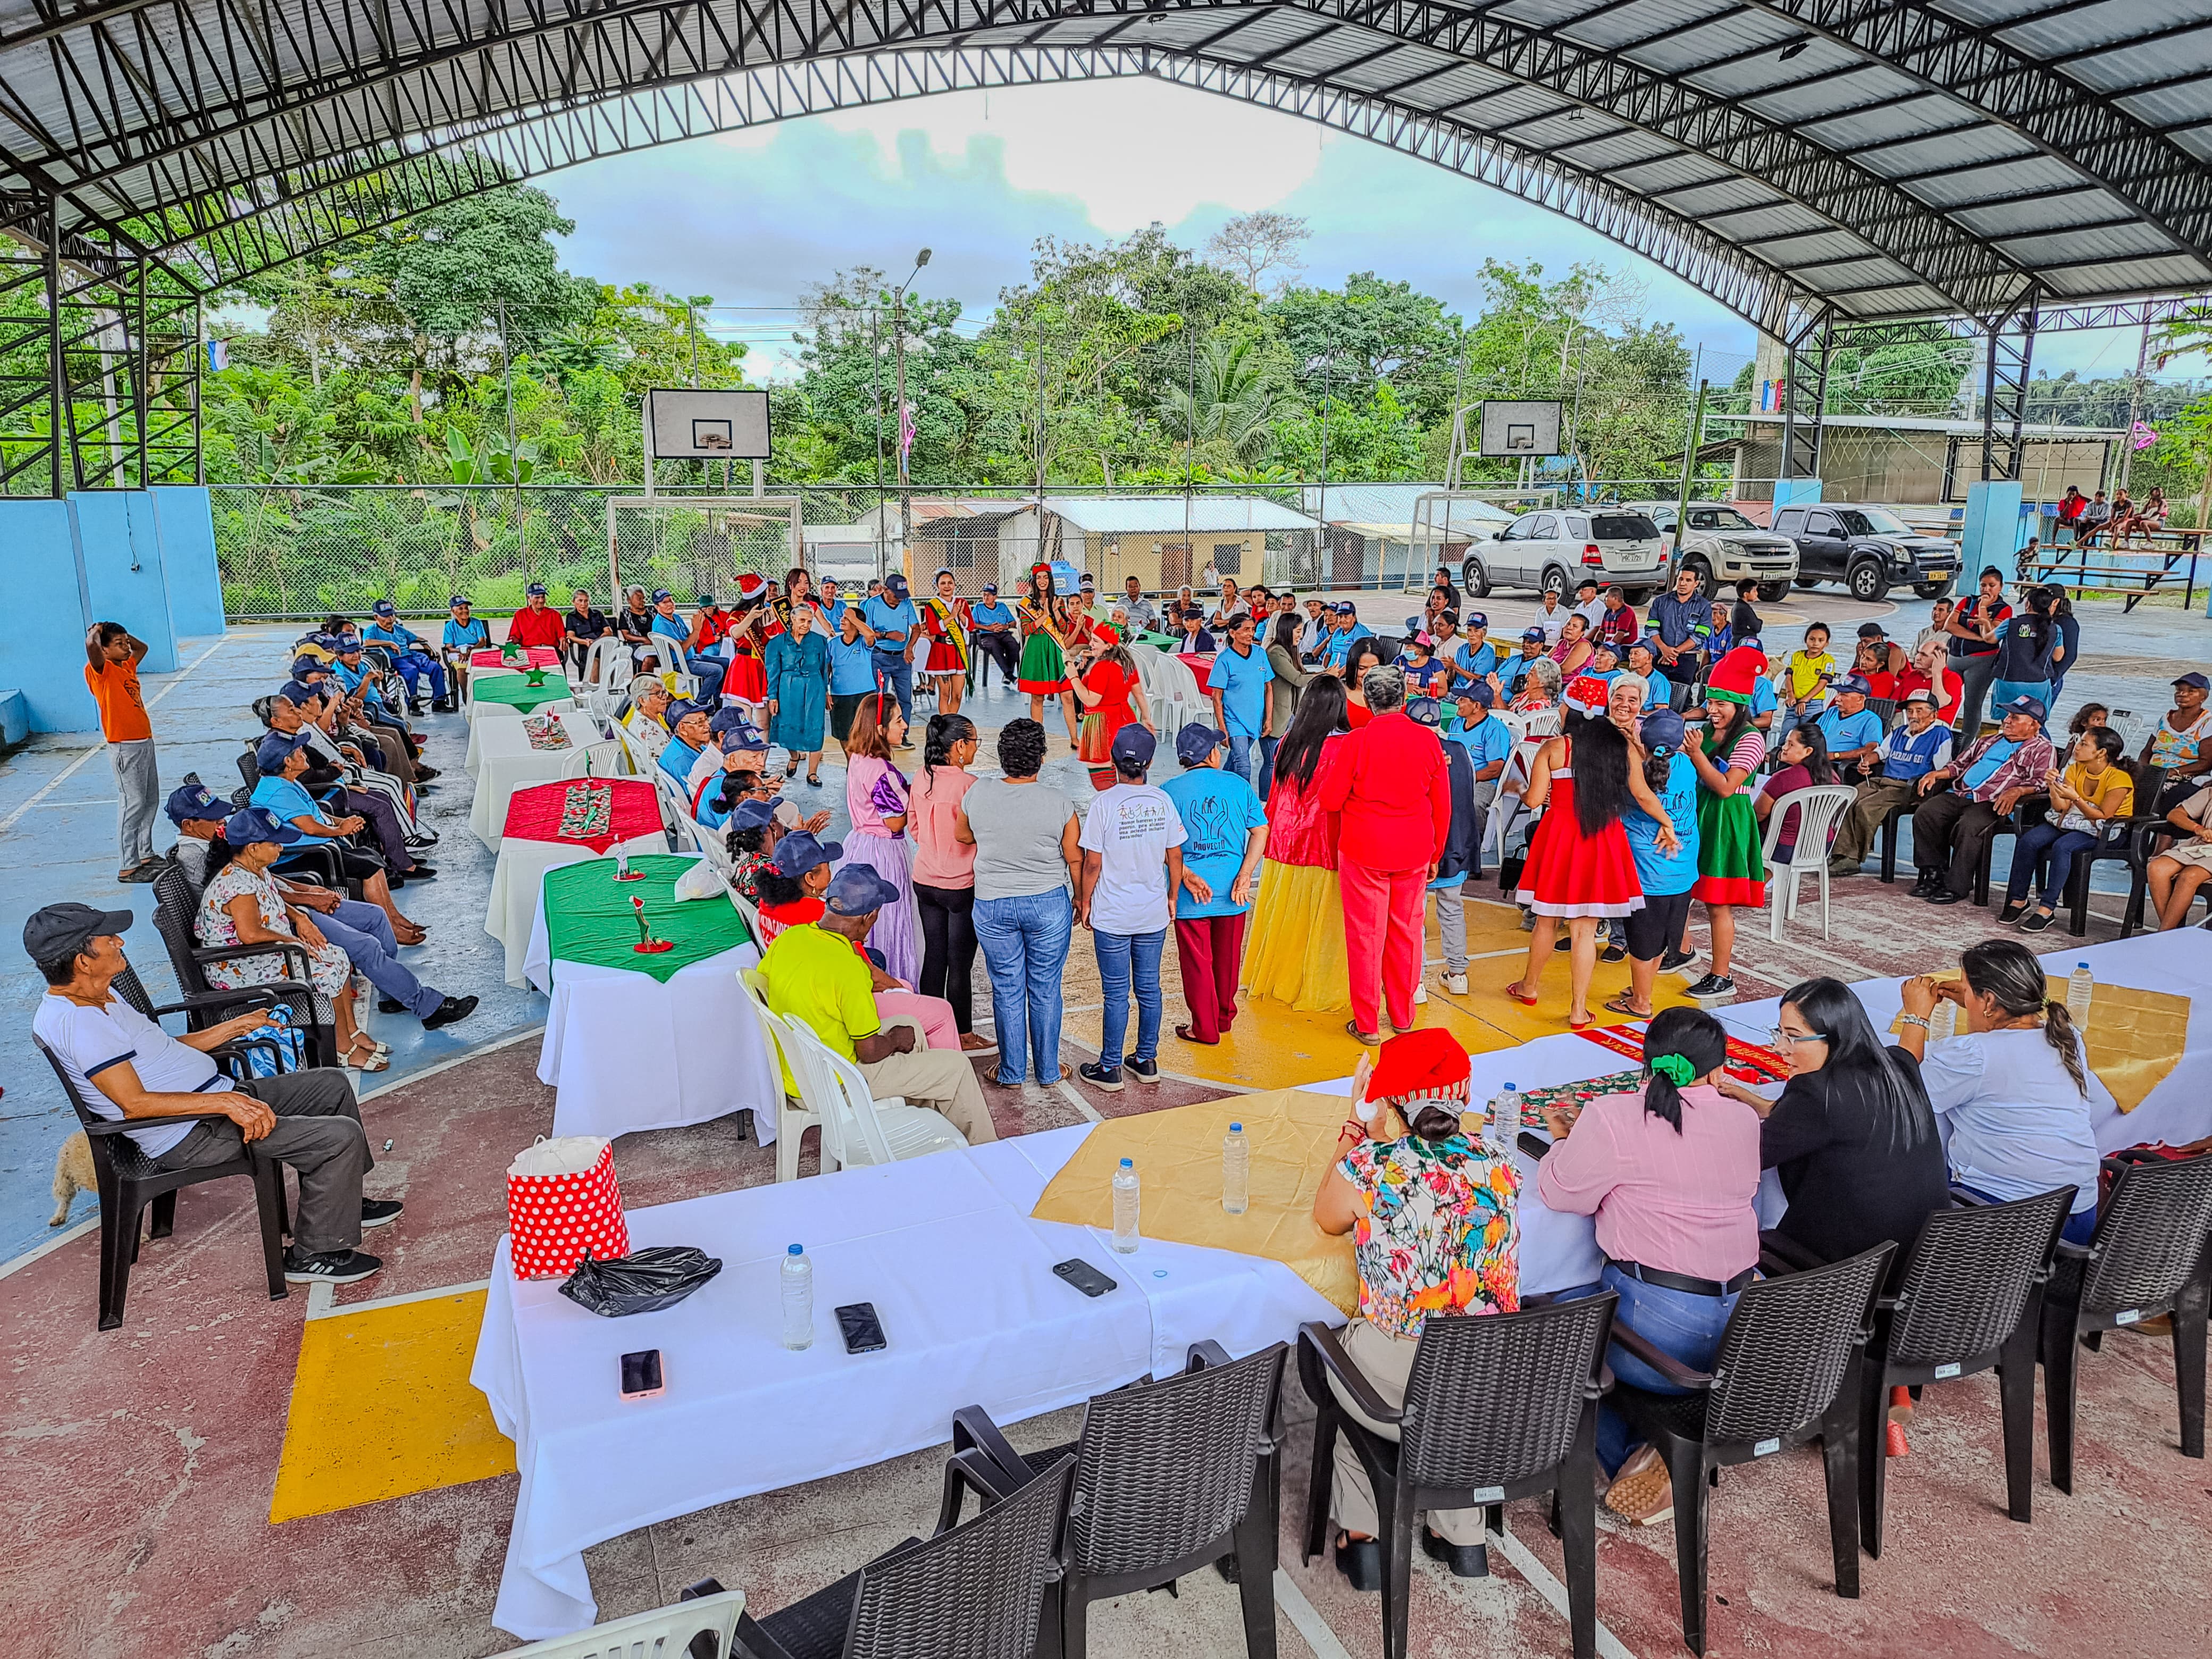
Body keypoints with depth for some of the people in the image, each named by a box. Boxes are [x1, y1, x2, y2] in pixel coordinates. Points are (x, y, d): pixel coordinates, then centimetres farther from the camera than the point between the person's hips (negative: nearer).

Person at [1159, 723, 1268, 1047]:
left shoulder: (1170, 791, -6)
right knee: (1227, 957, 19)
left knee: (1197, 960, 9)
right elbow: (1261, 831, -3)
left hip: (1191, 895, -2)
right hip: (1232, 890, 3)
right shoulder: (1239, 785, 1)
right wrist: (1244, 877, -7)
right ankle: (1225, 1018, 35)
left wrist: (1186, 875, -16)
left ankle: (1205, 1029, 17)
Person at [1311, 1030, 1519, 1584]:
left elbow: (1328, 1220, 9)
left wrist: (1357, 1128, 14)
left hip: (1399, 1393, -4)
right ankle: (1462, 1535, 40)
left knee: (1343, 1356, 31)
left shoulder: (1369, 1166, -15)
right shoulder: (1497, 1170, -2)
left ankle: (1359, 1535, 35)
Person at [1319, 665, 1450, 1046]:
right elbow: (1442, 806, 4)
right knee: (1406, 932, 15)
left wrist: (1336, 771, 12)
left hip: (1364, 850, -3)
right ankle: (1402, 1015, 28)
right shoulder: (1428, 740, -3)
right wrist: (1435, 855, 16)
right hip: (1414, 852, 3)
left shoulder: (1357, 741, -13)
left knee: (1366, 935, 6)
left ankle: (1367, 1024, 13)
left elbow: (1330, 800, -8)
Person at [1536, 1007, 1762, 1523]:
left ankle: (1629, 1463, 10)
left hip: (1659, 1333, -6)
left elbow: (1561, 1194, -7)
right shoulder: (1742, 1120, 2)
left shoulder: (1613, 1118, -14)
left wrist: (1564, 1138, 14)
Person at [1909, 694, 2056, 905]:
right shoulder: (1988, 741, 29)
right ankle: (1934, 874, -11)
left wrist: (2017, 791, -27)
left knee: (1968, 826, -35)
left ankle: (1956, 887, -24)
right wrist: (1936, 774, 13)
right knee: (1925, 813, -19)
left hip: (1994, 804, -7)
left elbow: (2042, 782, -7)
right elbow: (1960, 764, 32)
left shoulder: (2043, 750, 8)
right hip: (1961, 794, 7)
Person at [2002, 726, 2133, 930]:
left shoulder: (2119, 778, -16)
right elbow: (2061, 808, 0)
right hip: (2072, 820, 6)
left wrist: (2076, 799, -30)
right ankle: (2018, 899, -13)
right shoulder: (2075, 769, 2)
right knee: (2029, 840, -20)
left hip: (2106, 830, -6)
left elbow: (2103, 817, -18)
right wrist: (2053, 787, -17)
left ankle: (2047, 909, -31)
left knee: (2062, 846, -35)